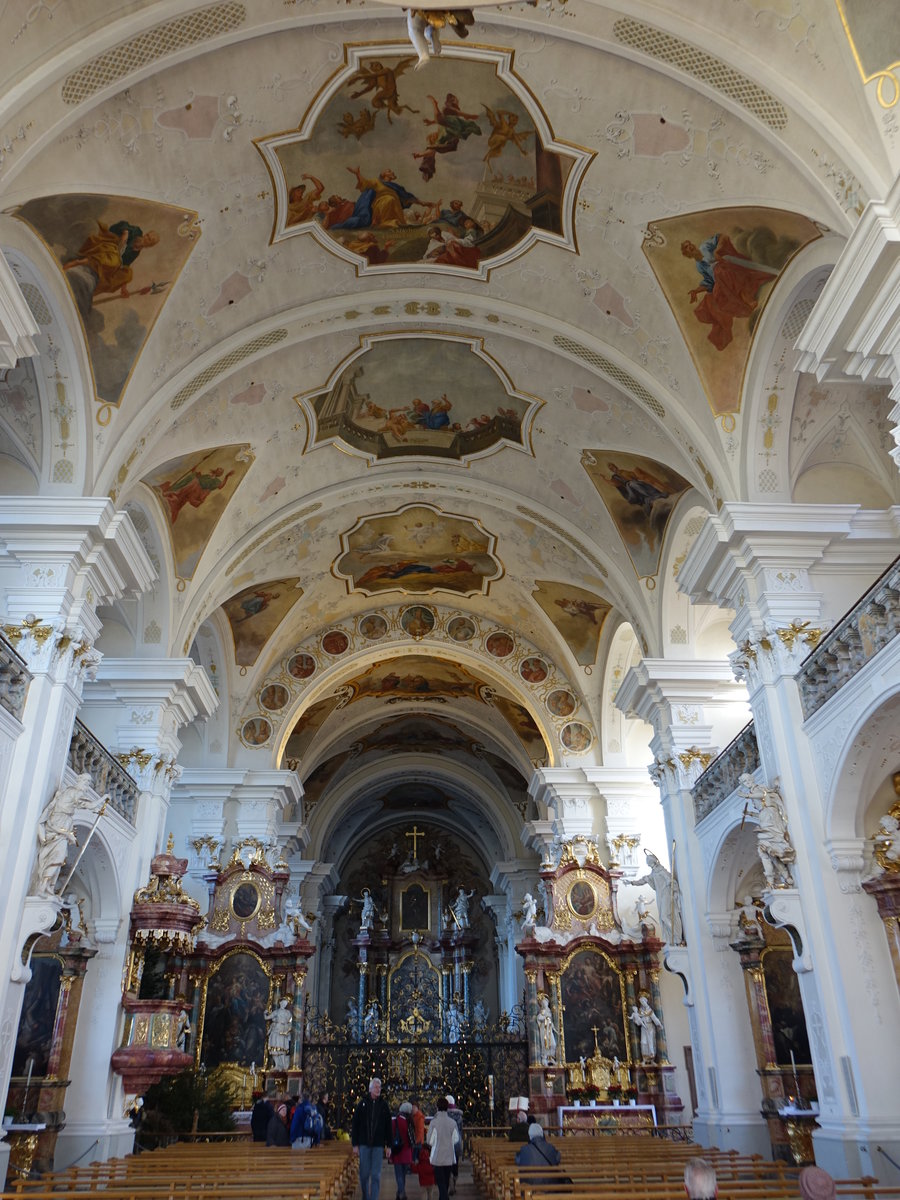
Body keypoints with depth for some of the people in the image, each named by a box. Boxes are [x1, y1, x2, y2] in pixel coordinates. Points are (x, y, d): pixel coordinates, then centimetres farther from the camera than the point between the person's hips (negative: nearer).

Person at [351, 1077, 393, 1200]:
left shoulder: (384, 1105, 3)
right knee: (364, 1174, 5)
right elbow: (354, 1125, 2)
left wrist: (389, 1145, 2)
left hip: (378, 1145, 0)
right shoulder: (362, 1104, 1)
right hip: (364, 1144, 0)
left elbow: (388, 1126, 5)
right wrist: (355, 1145, -3)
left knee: (376, 1175, -1)